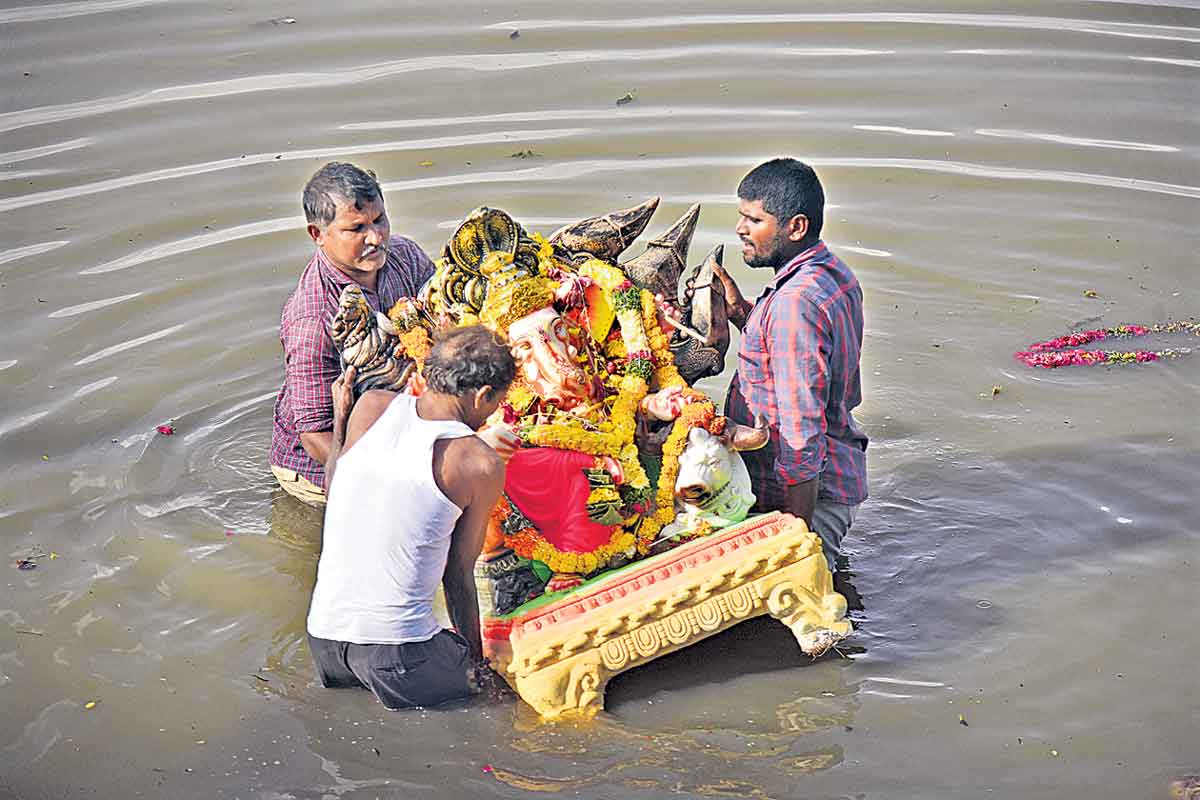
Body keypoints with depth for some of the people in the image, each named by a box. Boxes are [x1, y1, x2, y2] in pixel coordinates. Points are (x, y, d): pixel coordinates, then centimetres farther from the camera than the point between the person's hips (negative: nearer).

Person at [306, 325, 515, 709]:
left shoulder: (372, 406, 2)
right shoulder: (480, 465, -9)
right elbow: (459, 573, -2)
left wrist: (339, 418, 33)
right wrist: (477, 660, 12)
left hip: (322, 634, 7)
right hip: (396, 644, -7)